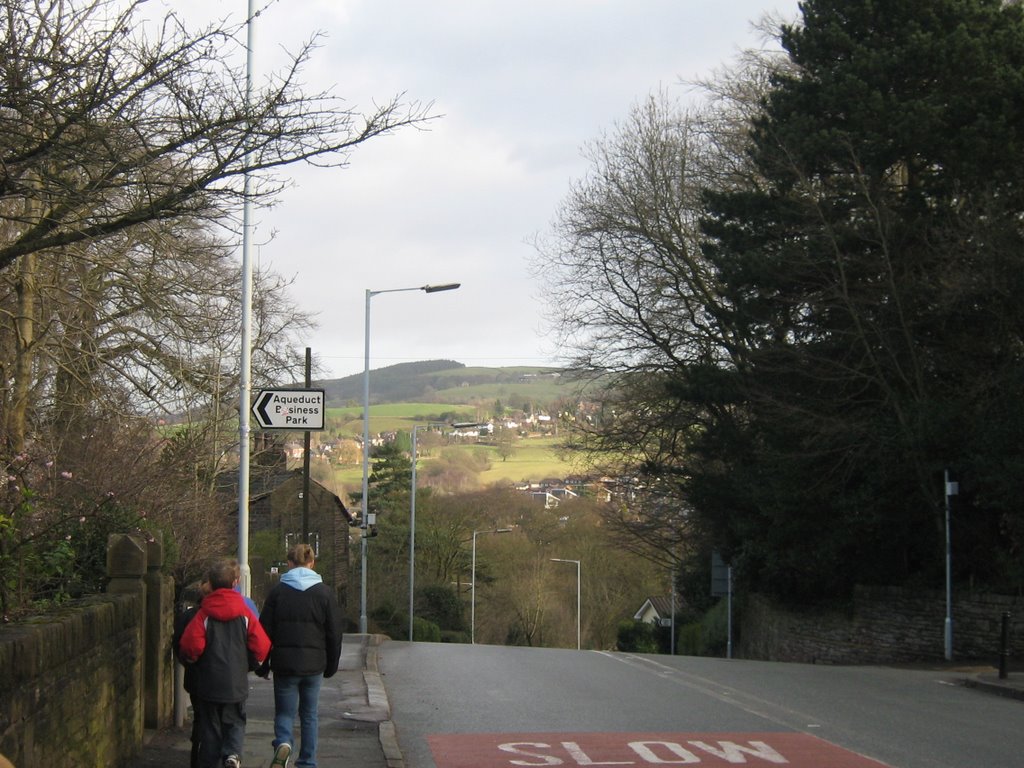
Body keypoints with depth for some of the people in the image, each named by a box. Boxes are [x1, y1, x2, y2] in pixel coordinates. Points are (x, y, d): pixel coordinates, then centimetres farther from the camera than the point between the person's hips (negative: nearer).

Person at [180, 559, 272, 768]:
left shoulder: (204, 613, -6)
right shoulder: (244, 613, -3)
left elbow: (190, 646, -15)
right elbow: (262, 646, -6)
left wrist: (194, 661, 7)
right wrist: (249, 665, 12)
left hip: (208, 683, -1)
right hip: (236, 684, 1)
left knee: (209, 729, 10)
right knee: (235, 723, 12)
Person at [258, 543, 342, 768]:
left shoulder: (278, 591, -3)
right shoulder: (324, 592, -1)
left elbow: (265, 630, -1)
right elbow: (335, 633, 1)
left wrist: (262, 665, 8)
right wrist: (331, 665, 12)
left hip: (284, 664, -1)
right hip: (314, 664, 1)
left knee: (284, 711, 9)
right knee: (310, 714, 14)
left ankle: (283, 742, -20)